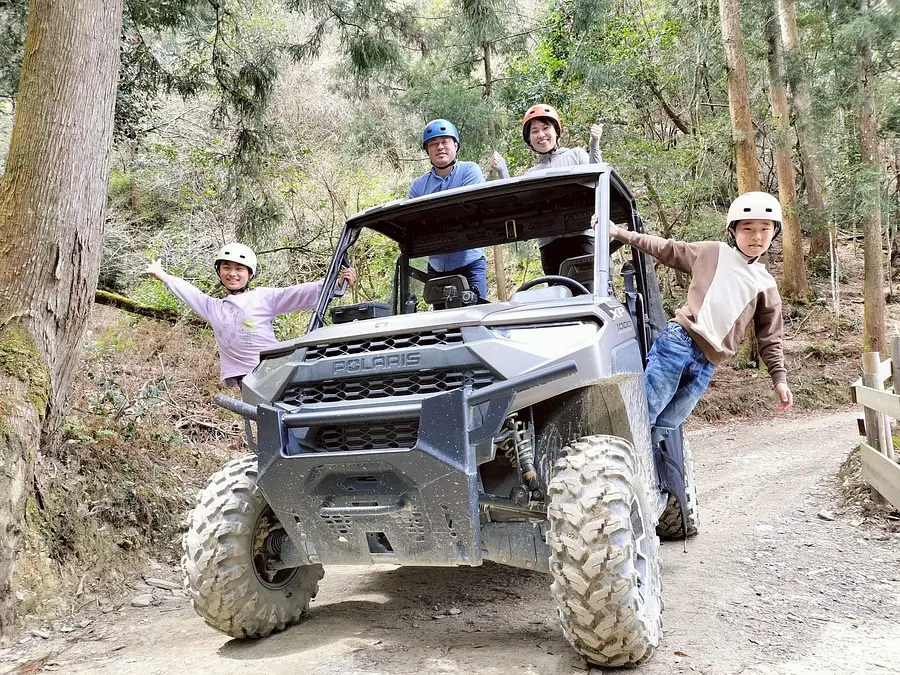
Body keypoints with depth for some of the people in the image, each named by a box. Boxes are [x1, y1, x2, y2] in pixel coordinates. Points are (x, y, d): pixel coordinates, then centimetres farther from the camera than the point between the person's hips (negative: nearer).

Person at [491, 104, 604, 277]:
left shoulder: (576, 155, 14)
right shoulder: (530, 174, 20)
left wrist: (594, 146, -9)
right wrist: (502, 172, 3)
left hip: (581, 235, -2)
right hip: (549, 243, 2)